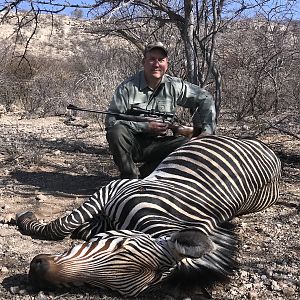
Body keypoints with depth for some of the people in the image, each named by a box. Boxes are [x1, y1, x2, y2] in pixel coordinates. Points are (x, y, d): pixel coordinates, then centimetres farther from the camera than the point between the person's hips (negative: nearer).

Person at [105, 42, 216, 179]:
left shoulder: (174, 86, 0)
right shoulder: (127, 87, -10)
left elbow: (205, 98, 8)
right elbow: (110, 121, -16)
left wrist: (206, 130, -4)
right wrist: (145, 127, -20)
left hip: (156, 145, 3)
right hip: (131, 145, -3)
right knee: (117, 131, -33)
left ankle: (142, 175, -9)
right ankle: (130, 177, -14)